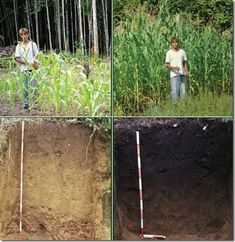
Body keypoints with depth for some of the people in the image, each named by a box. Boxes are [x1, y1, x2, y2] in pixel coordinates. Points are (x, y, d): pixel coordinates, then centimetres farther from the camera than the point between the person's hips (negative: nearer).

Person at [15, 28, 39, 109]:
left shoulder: (32, 44, 6)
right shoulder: (19, 46, 8)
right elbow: (17, 58, 3)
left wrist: (36, 64, -14)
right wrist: (26, 62, -11)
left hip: (32, 69, -2)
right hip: (24, 69, 2)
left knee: (33, 87, -7)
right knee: (25, 87, 3)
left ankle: (35, 103, 0)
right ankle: (26, 103, 11)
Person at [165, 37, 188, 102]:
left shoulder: (182, 51, 13)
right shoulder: (169, 53, 1)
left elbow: (185, 62, 18)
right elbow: (167, 64, -2)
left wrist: (186, 70, 1)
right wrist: (173, 67, -20)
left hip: (182, 74, 4)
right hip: (174, 75, -4)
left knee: (183, 91, 5)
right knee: (175, 92, -7)